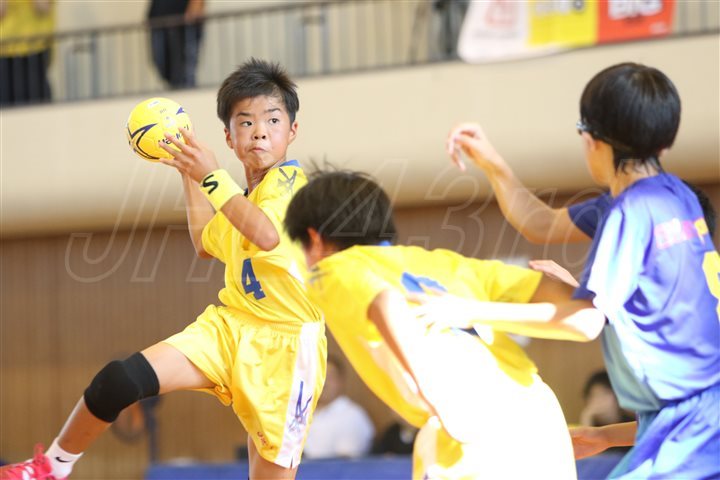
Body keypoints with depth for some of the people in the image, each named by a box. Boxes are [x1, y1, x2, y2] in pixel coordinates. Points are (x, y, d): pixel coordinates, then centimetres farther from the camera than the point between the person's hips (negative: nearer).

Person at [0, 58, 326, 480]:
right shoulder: (246, 191, 15)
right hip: (229, 324, 6)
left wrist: (211, 175, -29)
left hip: (283, 340, -6)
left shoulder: (289, 178, -9)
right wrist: (190, 171, 30)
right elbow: (207, 243, 36)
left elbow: (267, 235, -30)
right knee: (119, 380, -14)